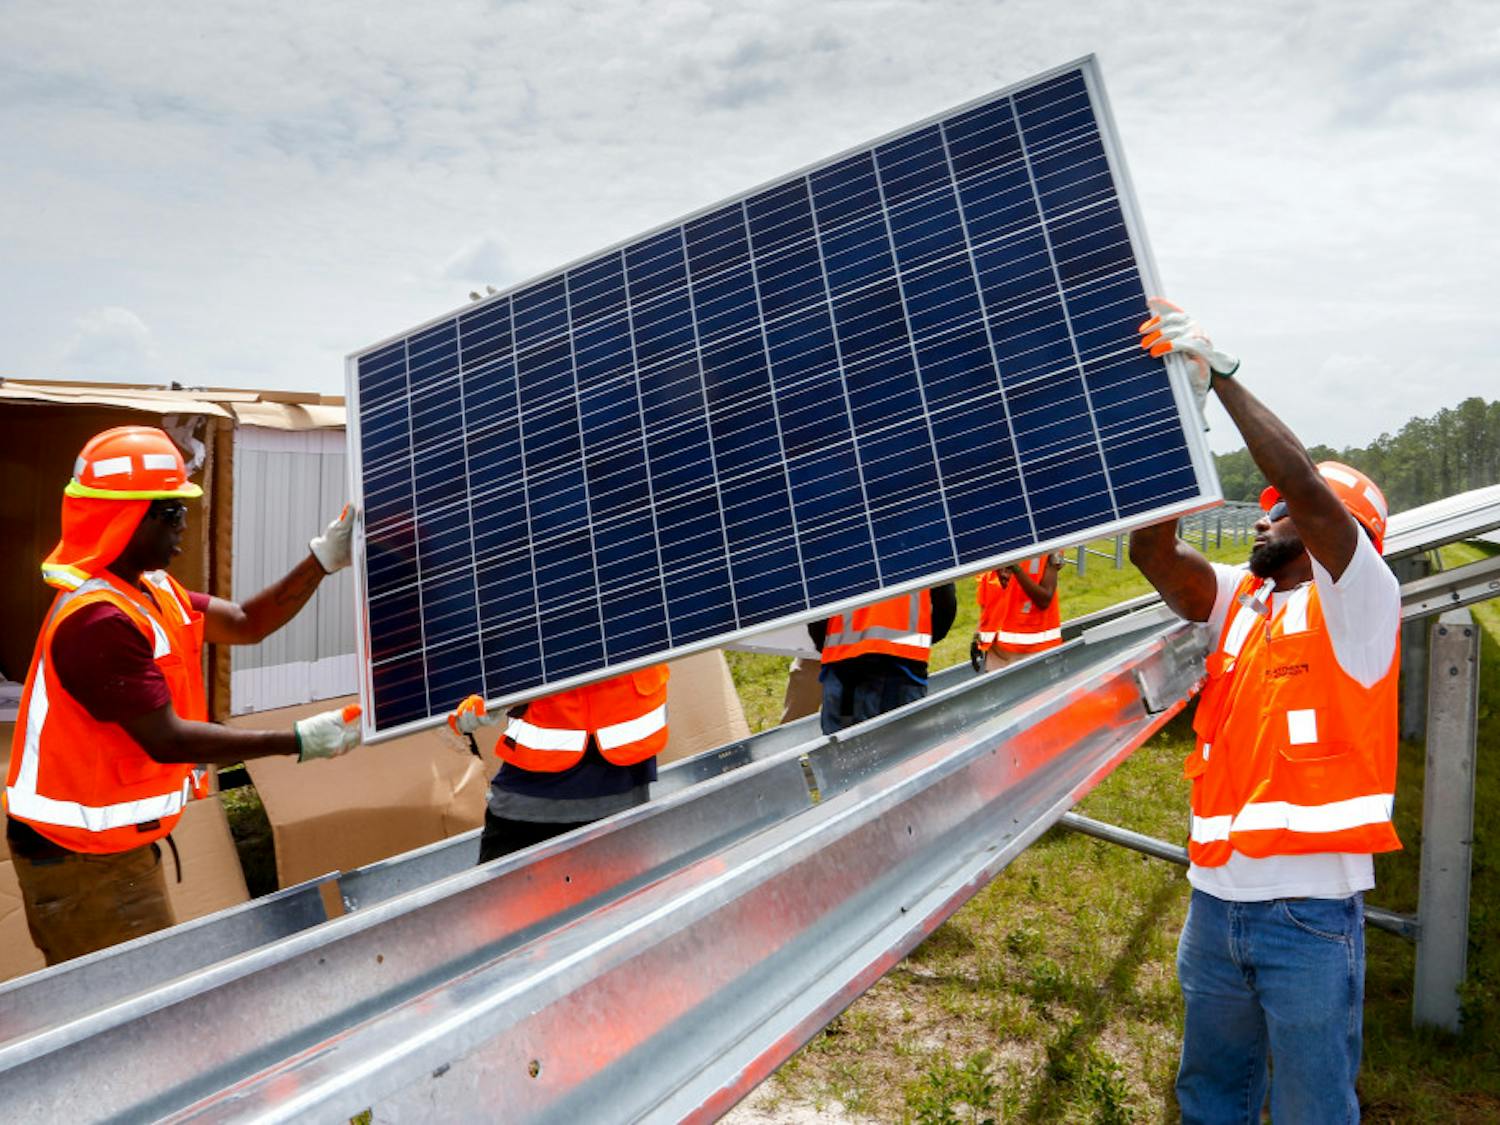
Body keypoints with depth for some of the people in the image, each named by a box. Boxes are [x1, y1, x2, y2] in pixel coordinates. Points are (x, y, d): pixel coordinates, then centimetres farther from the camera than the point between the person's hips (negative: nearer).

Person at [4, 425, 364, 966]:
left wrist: (323, 559, -2)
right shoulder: (98, 620, -25)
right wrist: (298, 742, -24)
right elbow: (167, 739, -26)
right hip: (82, 857, -9)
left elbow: (246, 624, 8)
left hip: (119, 841, 9)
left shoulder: (153, 591, 6)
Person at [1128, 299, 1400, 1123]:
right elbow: (1154, 551, -5)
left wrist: (1221, 375, -19)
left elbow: (1312, 493, -23)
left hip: (1309, 906, -6)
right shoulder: (1237, 601, 10)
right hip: (1216, 895, 6)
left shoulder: (1358, 605, -7)